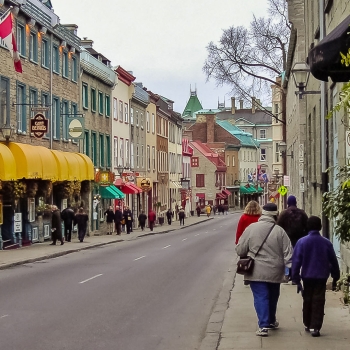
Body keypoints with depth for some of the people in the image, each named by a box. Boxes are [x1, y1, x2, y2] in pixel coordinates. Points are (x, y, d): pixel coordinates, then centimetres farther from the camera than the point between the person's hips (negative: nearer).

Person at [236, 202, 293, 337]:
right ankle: (271, 321, 36)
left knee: (260, 297, 0)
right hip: (275, 272, 2)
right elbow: (288, 253, -7)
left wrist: (249, 256, 18)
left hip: (256, 272, -2)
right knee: (272, 297, 20)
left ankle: (264, 325, -12)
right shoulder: (279, 231, -7)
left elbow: (240, 250, -2)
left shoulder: (251, 228, -7)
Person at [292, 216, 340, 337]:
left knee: (307, 301, 15)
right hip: (321, 277, 0)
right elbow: (333, 261, 4)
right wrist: (335, 277, 16)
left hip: (307, 277, 0)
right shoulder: (326, 243, -3)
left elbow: (296, 261, -9)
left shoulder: (302, 242, -7)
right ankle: (315, 327, -4)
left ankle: (307, 325, 26)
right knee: (318, 302, 3)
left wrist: (296, 279, -5)